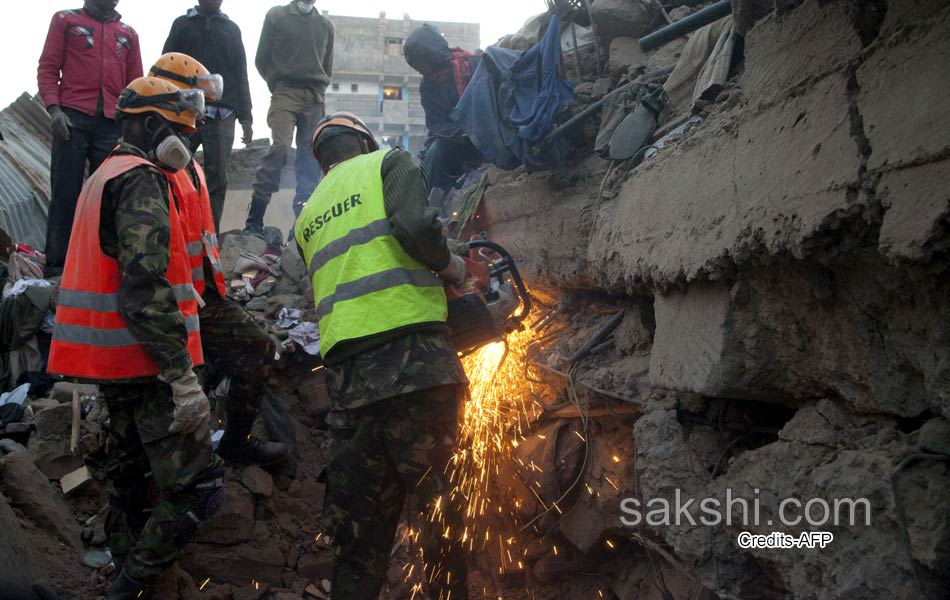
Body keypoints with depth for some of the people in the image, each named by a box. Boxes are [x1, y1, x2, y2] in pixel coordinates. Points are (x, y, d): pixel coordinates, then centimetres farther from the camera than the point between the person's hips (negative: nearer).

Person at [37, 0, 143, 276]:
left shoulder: (128, 34, 20)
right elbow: (48, 67, 7)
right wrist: (54, 108, -8)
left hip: (113, 122, 2)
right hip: (73, 118, -2)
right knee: (65, 192, -6)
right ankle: (56, 264, -3)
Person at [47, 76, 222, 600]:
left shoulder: (105, 178, 19)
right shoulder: (141, 182, -14)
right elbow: (145, 288, -25)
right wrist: (182, 378, -27)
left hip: (113, 361, 10)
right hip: (144, 361, -10)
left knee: (133, 481, 17)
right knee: (196, 484, -7)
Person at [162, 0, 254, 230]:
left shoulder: (232, 29, 18)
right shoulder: (182, 24, 15)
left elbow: (241, 76, 14)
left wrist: (245, 117, 5)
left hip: (222, 114, 1)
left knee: (217, 178, -4)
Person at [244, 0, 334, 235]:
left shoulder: (326, 25, 19)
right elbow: (262, 58, 10)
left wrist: (319, 88, 12)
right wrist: (277, 86, 7)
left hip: (315, 97, 4)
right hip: (285, 92, -4)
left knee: (311, 157, -3)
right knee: (280, 147, -21)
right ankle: (255, 219, -21)